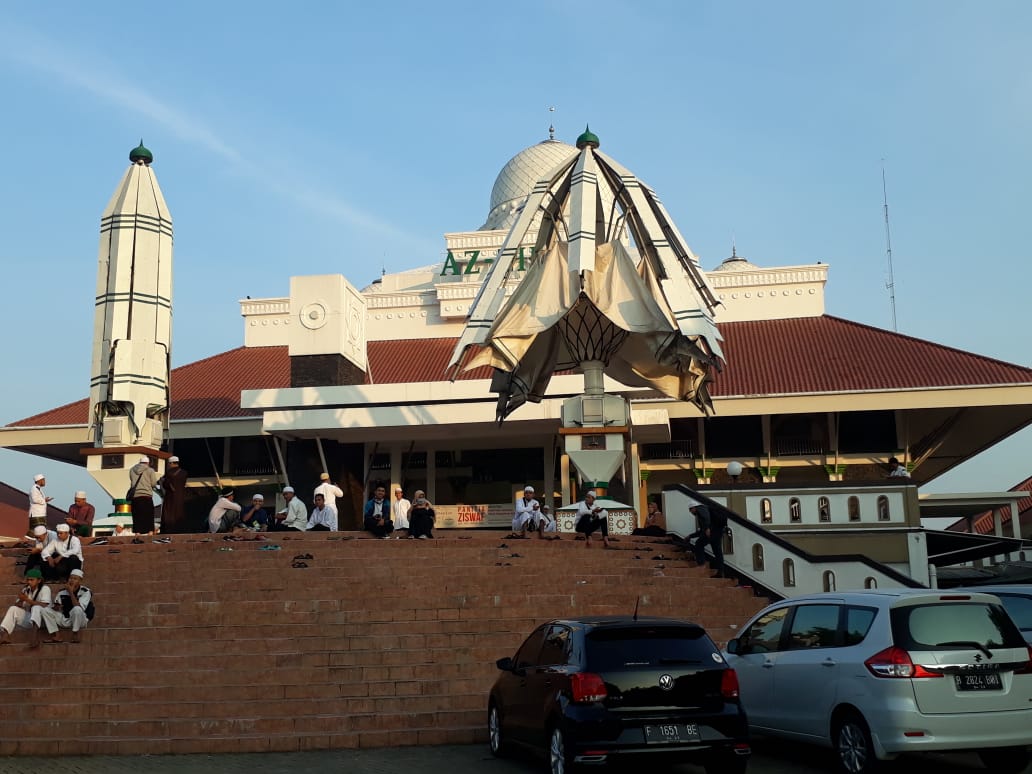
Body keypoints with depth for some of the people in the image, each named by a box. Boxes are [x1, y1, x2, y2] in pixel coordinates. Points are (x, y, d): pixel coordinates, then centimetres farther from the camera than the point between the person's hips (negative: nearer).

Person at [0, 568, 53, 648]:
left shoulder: (45, 588, -6)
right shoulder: (26, 590, 10)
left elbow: (43, 605, -20)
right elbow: (17, 606, 4)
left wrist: (27, 599, -23)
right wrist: (21, 600, -17)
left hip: (43, 618, -6)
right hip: (29, 618, 6)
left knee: (36, 607, -35)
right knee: (13, 608, -12)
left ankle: (35, 633, -61)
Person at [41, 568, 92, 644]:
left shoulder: (85, 592, -13)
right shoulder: (62, 592, 0)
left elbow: (79, 607, -26)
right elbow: (55, 607, 5)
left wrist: (71, 592, -27)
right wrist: (56, 607, -19)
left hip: (79, 621, -5)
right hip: (65, 620, 5)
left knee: (77, 609, -36)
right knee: (46, 610, -10)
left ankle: (75, 634, -16)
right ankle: (54, 636, -14)